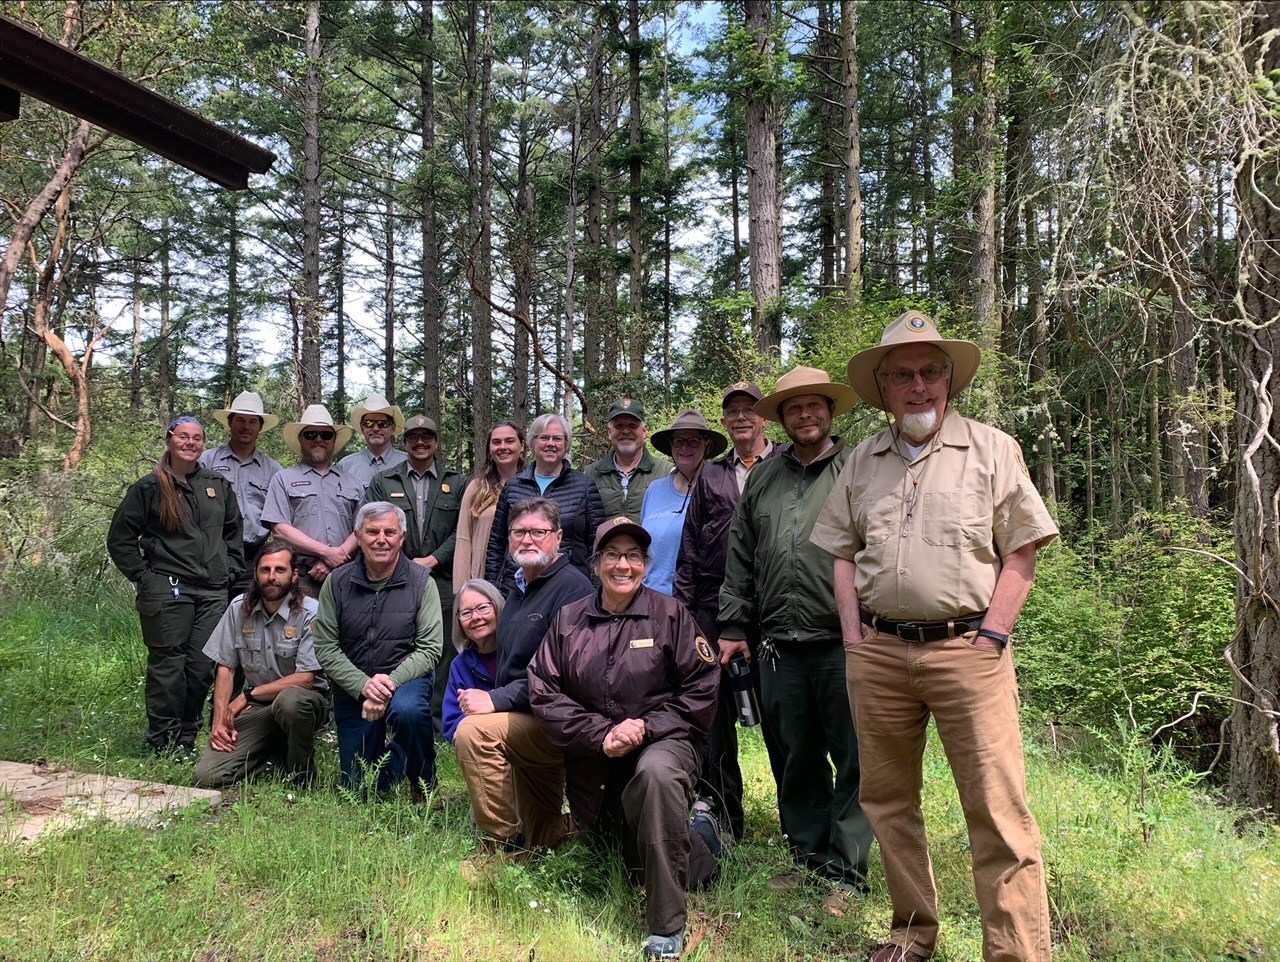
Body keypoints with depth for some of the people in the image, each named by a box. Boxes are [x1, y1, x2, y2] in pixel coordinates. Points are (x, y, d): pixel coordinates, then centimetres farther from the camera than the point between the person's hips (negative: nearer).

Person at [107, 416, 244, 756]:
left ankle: (187, 740, 17)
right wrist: (143, 576, -2)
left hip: (213, 592, 4)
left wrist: (229, 572, 13)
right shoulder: (149, 487, 2)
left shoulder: (218, 486, 13)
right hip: (167, 589, -4)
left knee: (203, 666, 4)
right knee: (168, 664, -2)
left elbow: (234, 531, 23)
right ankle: (163, 743, 9)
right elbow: (120, 539, 4)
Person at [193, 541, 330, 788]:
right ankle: (277, 760, 12)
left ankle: (302, 776, -13)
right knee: (207, 776, -14)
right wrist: (219, 721, -5)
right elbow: (225, 667, 6)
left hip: (303, 702, -4)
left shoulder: (310, 613, -14)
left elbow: (305, 678, -18)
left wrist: (248, 694, -13)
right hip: (256, 708, 4)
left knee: (290, 699, -40)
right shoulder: (240, 608, 2)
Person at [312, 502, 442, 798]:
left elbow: (429, 649, -12)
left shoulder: (420, 582, -9)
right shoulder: (337, 582, -3)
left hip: (406, 680, -2)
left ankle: (425, 787, -9)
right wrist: (364, 685, -20)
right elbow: (325, 648, -6)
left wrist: (389, 683, -25)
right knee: (359, 792, 5)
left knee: (406, 709, -38)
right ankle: (391, 760, 40)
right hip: (353, 690, 3)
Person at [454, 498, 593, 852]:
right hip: (523, 722, 9)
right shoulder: (518, 590, 16)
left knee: (472, 732, -28)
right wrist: (489, 697, 5)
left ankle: (506, 846, -15)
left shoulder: (572, 587, -15)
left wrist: (497, 700, -24)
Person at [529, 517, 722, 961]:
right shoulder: (568, 621, 1)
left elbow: (701, 689, -8)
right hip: (593, 762, 4)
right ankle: (697, 835, 47)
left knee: (656, 774, -39)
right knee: (633, 863, 14)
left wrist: (646, 727, -18)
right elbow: (544, 693, -5)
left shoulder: (670, 614, -5)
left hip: (663, 741, -4)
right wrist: (601, 735, -17)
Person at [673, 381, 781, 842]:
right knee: (715, 709, 9)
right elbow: (690, 546, 15)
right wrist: (681, 604, 9)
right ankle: (723, 816, 22)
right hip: (713, 608, 4)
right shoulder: (711, 476, 15)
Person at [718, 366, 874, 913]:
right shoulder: (761, 479, 15)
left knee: (852, 759, 3)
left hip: (843, 642, -4)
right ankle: (810, 857, 28)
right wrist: (732, 626, 12)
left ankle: (847, 872, 16)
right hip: (779, 646, 4)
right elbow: (740, 560, 16)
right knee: (797, 759, 13)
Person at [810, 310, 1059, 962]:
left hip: (966, 648, -3)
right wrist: (854, 637, 4)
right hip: (876, 653, 4)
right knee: (887, 799, 13)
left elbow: (1020, 553, 0)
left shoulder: (991, 449, 3)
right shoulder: (863, 461, 12)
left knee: (999, 810, -6)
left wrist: (990, 638, -8)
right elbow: (842, 552, 14)